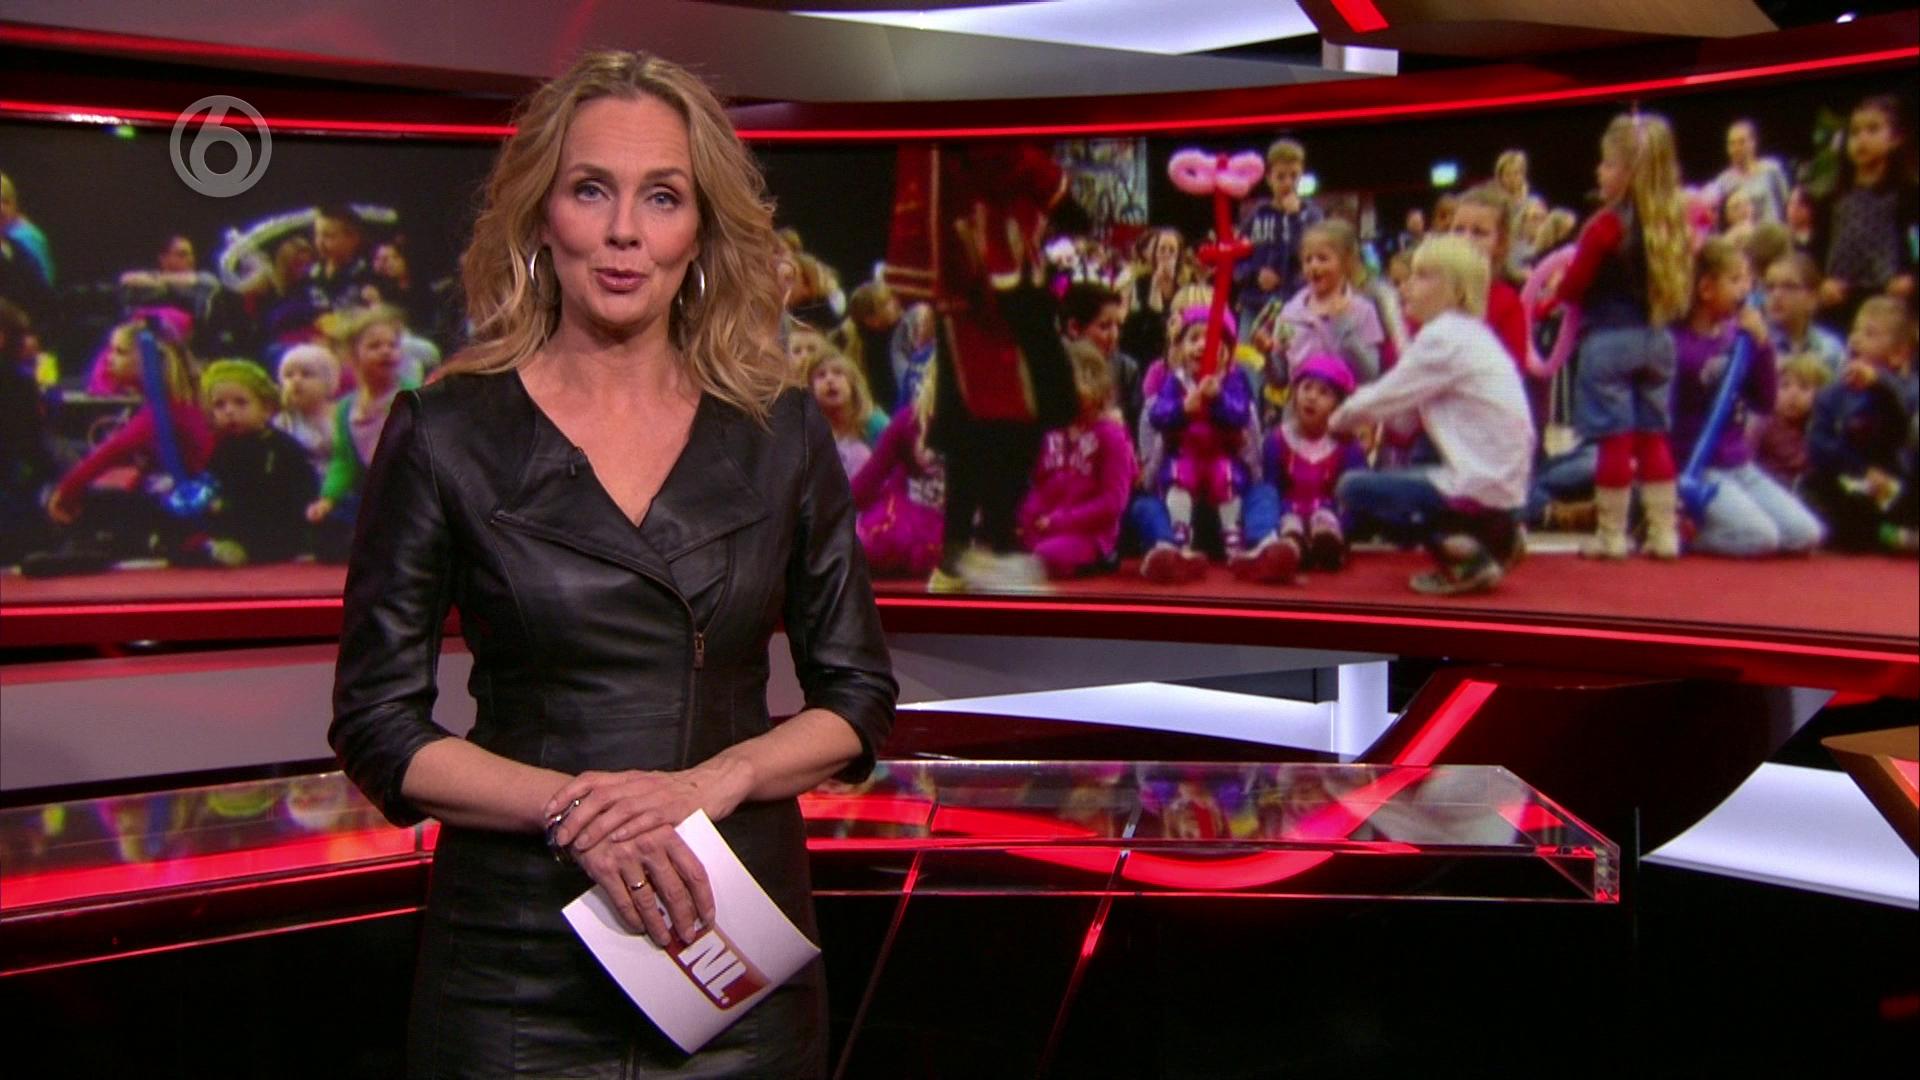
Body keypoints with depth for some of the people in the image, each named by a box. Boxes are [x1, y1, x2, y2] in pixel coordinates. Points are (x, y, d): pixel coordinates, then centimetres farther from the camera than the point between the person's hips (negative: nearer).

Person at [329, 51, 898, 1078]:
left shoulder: (781, 434, 1)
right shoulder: (444, 434, -4)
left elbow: (857, 696, 5)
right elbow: (378, 725, -3)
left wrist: (714, 780, -13)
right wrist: (568, 807, -18)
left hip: (737, 940, 2)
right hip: (518, 956, -1)